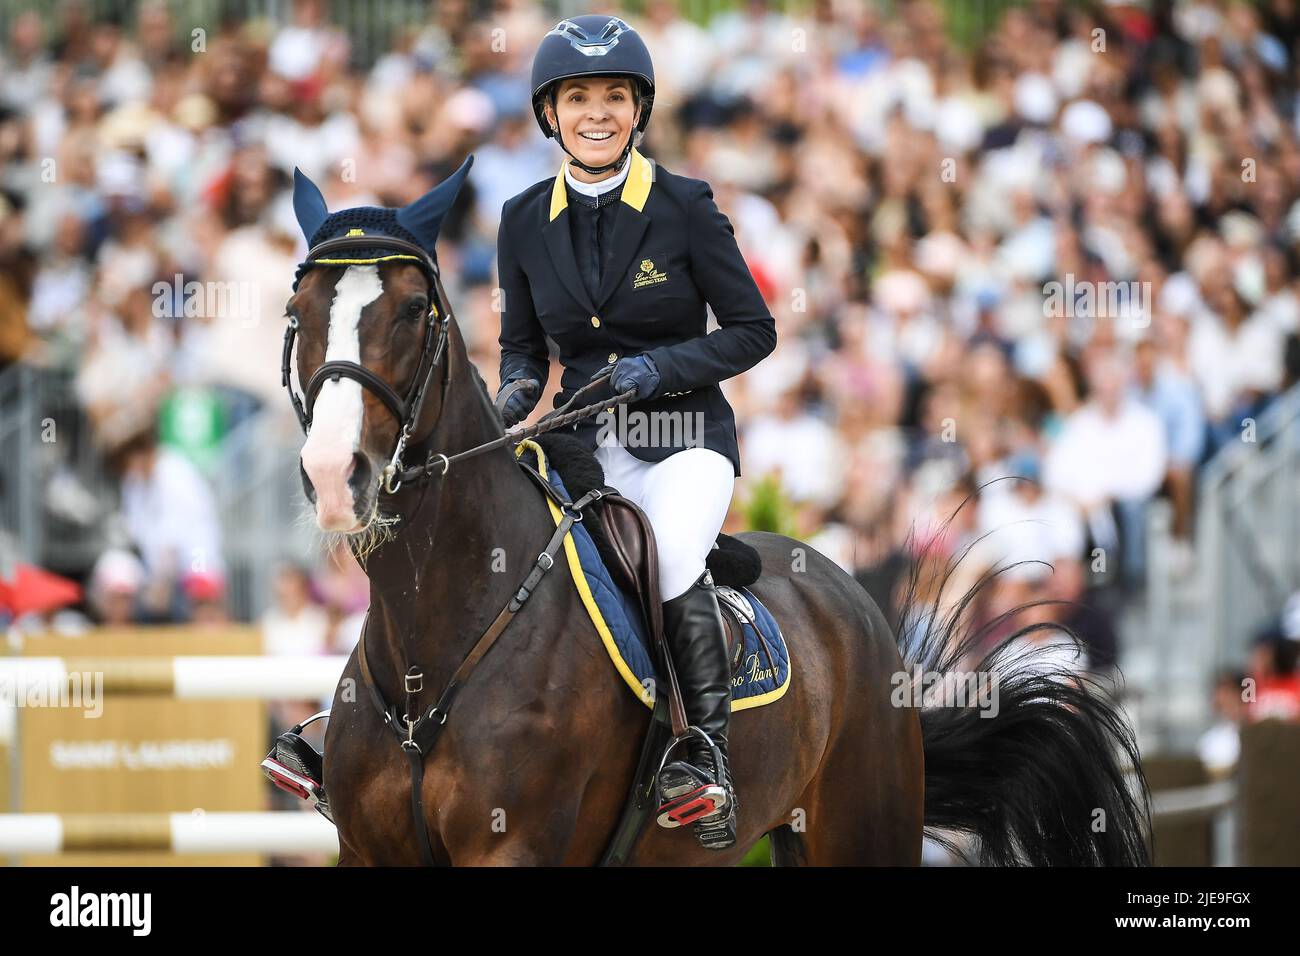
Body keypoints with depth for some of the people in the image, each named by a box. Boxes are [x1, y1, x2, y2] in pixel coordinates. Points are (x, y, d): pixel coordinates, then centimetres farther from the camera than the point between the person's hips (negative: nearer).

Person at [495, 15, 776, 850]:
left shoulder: (685, 207, -5)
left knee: (673, 558, -33)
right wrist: (517, 389, -6)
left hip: (684, 440, -4)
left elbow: (753, 330, -2)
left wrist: (661, 367, -16)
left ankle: (708, 754, -23)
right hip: (584, 445, 4)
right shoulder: (525, 222, 5)